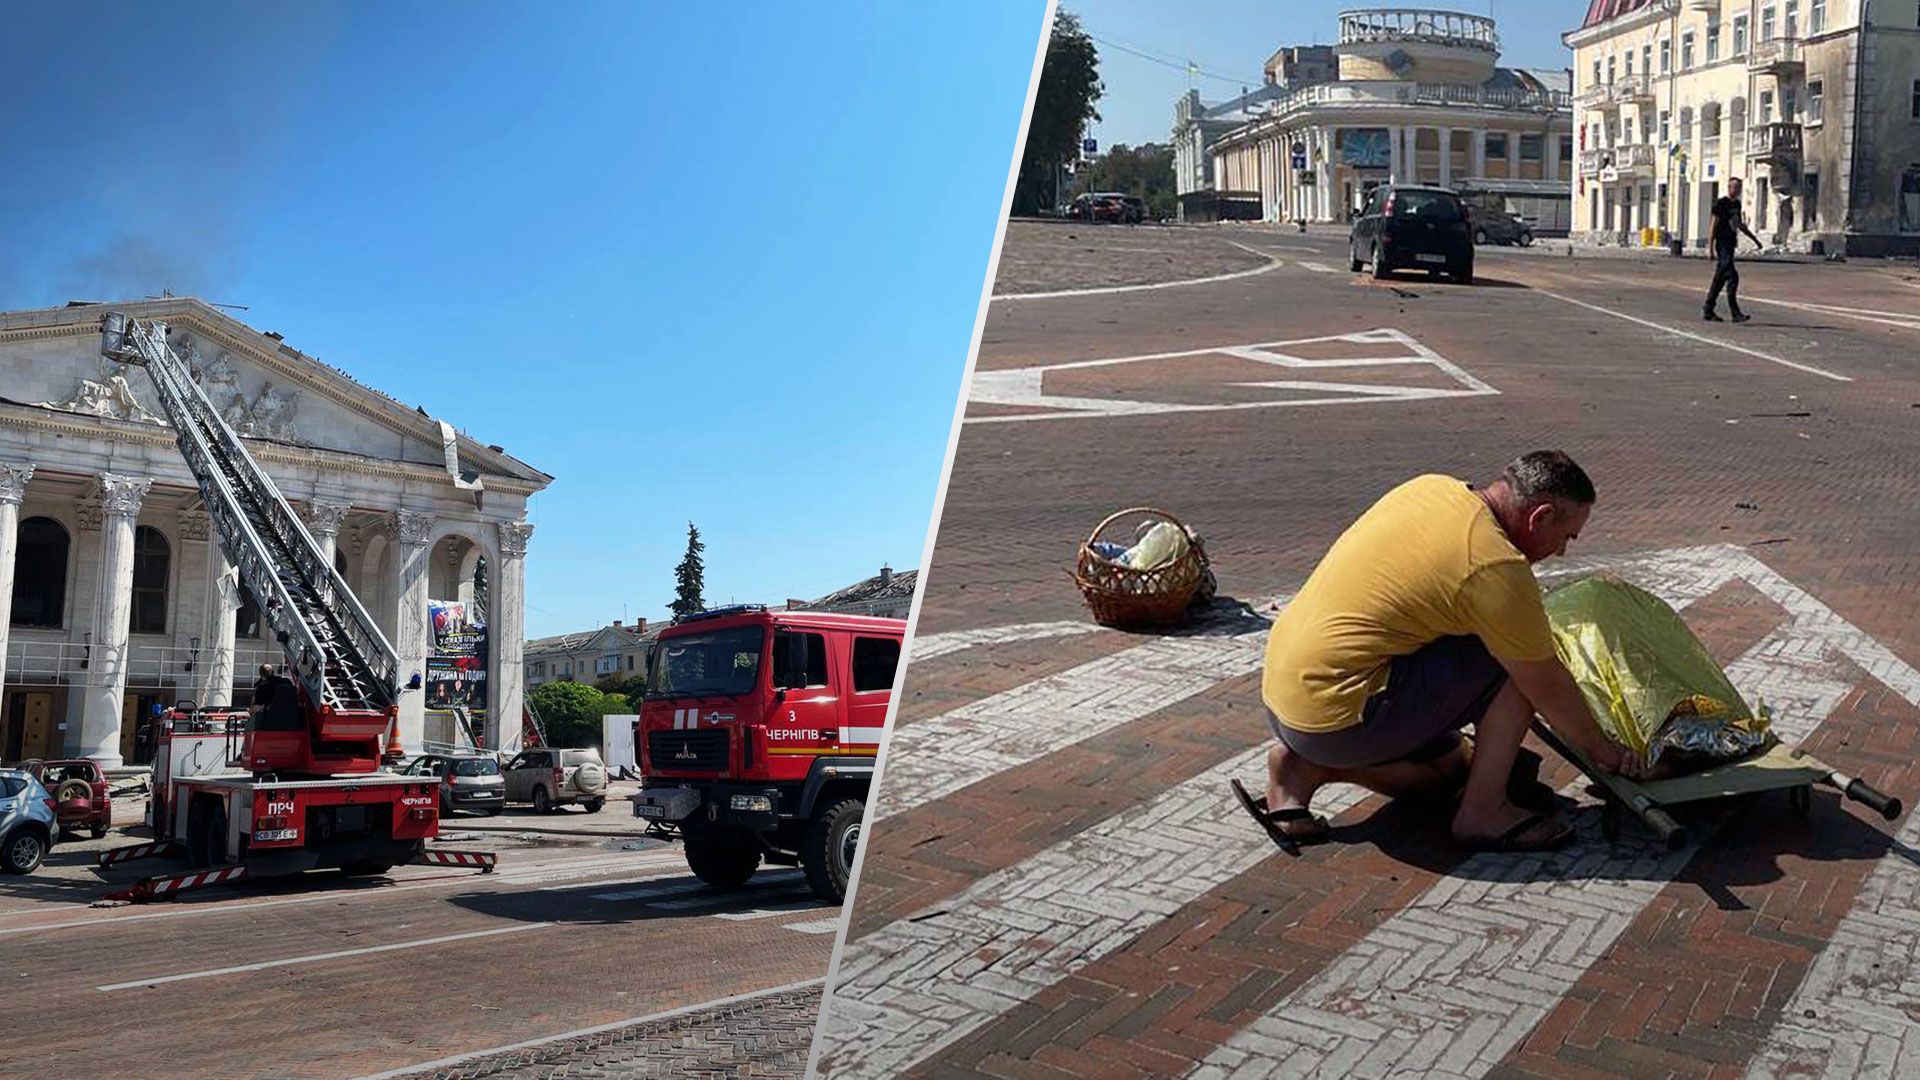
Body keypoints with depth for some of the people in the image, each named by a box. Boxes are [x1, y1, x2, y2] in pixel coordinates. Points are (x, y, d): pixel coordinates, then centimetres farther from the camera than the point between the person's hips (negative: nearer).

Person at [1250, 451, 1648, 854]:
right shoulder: (1498, 568, -16)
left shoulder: (1430, 487, 8)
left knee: (1450, 766, 26)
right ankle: (1484, 812, 0)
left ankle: (1306, 767, 11)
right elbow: (1549, 690, -5)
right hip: (1336, 718, -9)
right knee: (1520, 664, -6)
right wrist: (1605, 752, 12)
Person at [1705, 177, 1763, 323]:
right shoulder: (1720, 203, -9)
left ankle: (1709, 310, 14)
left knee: (1720, 278, 10)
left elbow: (1740, 224, 26)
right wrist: (1711, 248, -16)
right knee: (1732, 277, -13)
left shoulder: (1736, 204, 15)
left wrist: (1755, 240, 28)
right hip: (1722, 245, -9)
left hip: (1730, 245, 9)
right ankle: (1735, 313, -14)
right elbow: (1713, 226, -11)